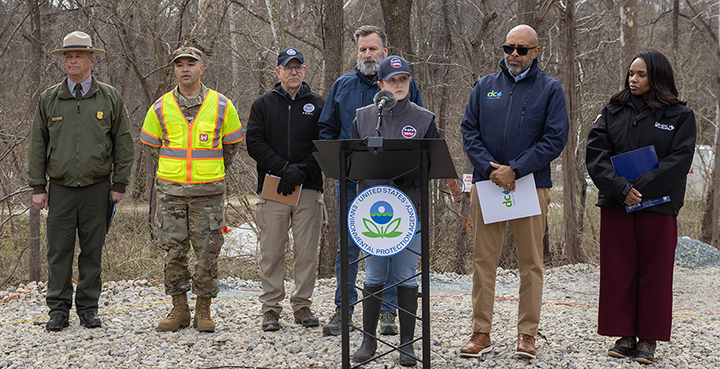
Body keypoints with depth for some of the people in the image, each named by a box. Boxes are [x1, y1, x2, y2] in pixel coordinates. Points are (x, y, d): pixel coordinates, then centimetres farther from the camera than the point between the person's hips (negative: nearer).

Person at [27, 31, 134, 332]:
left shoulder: (110, 98, 5)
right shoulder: (49, 99, 7)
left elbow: (123, 142, 6)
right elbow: (37, 145, 9)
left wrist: (119, 185, 0)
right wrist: (37, 187, 3)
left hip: (97, 188, -1)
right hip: (61, 188, 1)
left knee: (92, 251, 5)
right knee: (59, 250, 1)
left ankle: (88, 308, 14)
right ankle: (58, 309, 9)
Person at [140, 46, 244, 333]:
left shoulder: (222, 105, 1)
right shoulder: (161, 107, 3)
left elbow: (231, 143, 14)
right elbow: (151, 144, 16)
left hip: (208, 191, -1)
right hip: (171, 190, 1)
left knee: (207, 252, 0)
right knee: (174, 250, 4)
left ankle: (204, 311, 10)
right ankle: (179, 310, 15)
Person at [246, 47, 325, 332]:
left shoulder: (317, 105, 10)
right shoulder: (263, 105, 10)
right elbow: (255, 143, 0)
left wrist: (301, 171, -11)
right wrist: (284, 168, -12)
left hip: (308, 190, 0)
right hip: (272, 189, 0)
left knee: (306, 252, 1)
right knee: (271, 252, 0)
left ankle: (302, 305, 12)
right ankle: (271, 309, 7)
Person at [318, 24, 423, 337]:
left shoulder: (404, 84, 4)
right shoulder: (342, 85, 10)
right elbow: (326, 128, 15)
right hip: (350, 179, 2)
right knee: (347, 245, 5)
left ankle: (388, 311, 11)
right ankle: (343, 309, 13)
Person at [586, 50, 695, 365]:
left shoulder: (680, 116, 2)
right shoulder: (613, 111, 7)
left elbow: (678, 161, -8)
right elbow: (595, 153, -3)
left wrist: (640, 189, -18)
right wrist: (621, 189, -17)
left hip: (658, 206, -2)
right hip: (615, 206, 2)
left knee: (654, 273, 3)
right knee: (618, 272, 4)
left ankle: (648, 340, 12)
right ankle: (625, 336, 13)